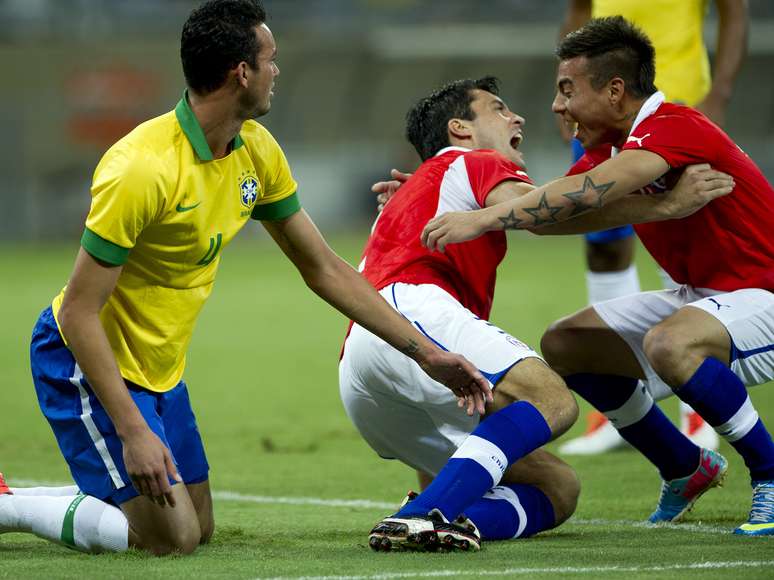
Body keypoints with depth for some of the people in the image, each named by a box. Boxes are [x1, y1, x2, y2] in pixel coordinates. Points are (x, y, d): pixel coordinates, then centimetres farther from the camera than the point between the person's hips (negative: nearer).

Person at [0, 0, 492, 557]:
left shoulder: (256, 150, -3)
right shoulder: (141, 169, -29)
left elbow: (325, 269, 6)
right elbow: (78, 313, -27)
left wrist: (426, 353, 1)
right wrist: (133, 432, -31)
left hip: (159, 367, 9)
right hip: (86, 360, -9)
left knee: (199, 528, 12)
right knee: (172, 538, -14)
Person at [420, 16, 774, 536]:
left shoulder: (676, 128, -24)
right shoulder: (621, 144, 6)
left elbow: (590, 193, -40)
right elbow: (566, 212, 14)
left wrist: (484, 218, -42)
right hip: (702, 296, 10)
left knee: (670, 343, -38)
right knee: (565, 345, 5)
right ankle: (687, 469, 18)